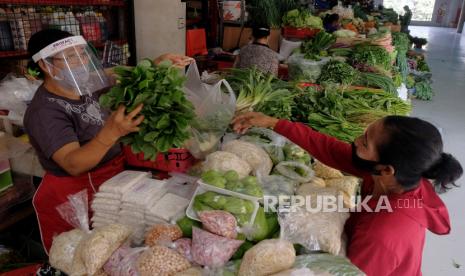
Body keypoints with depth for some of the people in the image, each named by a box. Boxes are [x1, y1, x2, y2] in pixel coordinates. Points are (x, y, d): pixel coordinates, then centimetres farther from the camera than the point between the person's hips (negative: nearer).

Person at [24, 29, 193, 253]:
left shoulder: (84, 85, -3)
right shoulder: (45, 111, -23)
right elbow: (73, 165, -34)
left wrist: (157, 64, -12)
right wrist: (111, 132, -50)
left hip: (113, 173, 7)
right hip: (76, 194, -6)